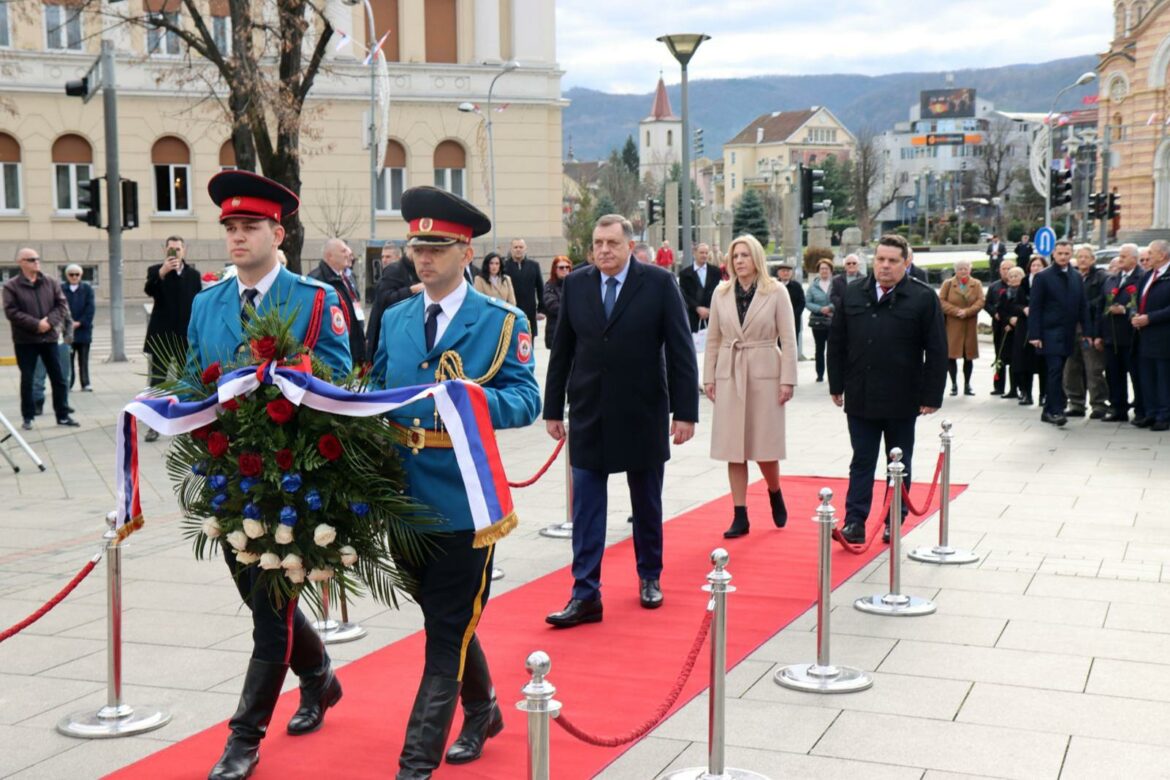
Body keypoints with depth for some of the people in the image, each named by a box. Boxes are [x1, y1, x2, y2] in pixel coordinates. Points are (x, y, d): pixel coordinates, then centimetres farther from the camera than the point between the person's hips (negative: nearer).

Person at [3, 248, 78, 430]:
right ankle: (27, 417, 15)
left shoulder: (51, 282, 6)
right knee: (27, 380, 5)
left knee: (59, 378, 5)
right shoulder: (11, 286, -5)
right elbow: (11, 312, -13)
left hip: (50, 337, 3)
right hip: (25, 340, -3)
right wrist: (36, 324, -20)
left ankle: (63, 415, 14)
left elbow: (62, 304, 2)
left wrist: (50, 321, -15)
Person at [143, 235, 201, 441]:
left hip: (186, 335, 2)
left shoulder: (194, 274, 8)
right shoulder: (156, 270, 0)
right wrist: (162, 272, -36)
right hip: (162, 335, -2)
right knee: (157, 379, -2)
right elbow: (149, 290, -20)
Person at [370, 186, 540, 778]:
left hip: (463, 500, -5)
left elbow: (527, 400, -11)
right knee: (449, 619, 20)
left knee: (446, 634, -2)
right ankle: (481, 712, 43)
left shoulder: (502, 323, -4)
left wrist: (477, 400, -30)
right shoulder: (395, 319, 11)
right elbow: (377, 392, 15)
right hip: (406, 495, 6)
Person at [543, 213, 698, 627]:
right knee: (586, 508, -1)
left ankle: (649, 577, 31)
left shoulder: (659, 283, -6)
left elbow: (681, 351, -7)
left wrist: (685, 411, -10)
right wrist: (553, 408, 5)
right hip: (589, 416, 2)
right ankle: (585, 595, 2)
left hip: (642, 415, -1)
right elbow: (561, 351, 6)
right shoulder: (575, 284, 1)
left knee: (647, 504, 13)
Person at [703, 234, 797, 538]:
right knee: (734, 448, 3)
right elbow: (713, 339, 10)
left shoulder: (776, 292, -2)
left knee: (765, 446, 1)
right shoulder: (721, 293, 7)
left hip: (764, 374, -3)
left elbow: (788, 339, -3)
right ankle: (740, 516, 9)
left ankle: (776, 495, 31)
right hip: (729, 375, 3)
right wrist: (709, 377, 5)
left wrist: (788, 380, -8)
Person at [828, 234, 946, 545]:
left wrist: (931, 396, -9)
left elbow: (937, 352, -5)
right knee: (862, 461, 5)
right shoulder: (853, 294, 5)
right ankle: (855, 520, 6)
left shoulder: (923, 298, -5)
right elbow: (837, 343, 10)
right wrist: (837, 385, 7)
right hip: (860, 398, 2)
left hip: (902, 400, -2)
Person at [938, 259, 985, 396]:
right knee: (951, 355, -4)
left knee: (969, 355, 4)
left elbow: (980, 301, -3)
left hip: (970, 325, 1)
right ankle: (954, 384, 8)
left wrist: (967, 311, -18)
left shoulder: (976, 284, 6)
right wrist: (956, 311, -16)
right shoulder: (948, 284, 3)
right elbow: (941, 301, -3)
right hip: (952, 325, -1)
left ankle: (967, 385, 15)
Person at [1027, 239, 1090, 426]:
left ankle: (1048, 411, 16)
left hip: (1068, 334, 5)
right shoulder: (1042, 277, -2)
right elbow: (1034, 307, -5)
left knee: (1056, 373, 9)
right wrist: (1034, 335, -12)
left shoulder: (1077, 278, 13)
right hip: (1050, 333, -5)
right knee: (1055, 370, -14)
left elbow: (1082, 306, 14)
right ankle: (1055, 411, -15)